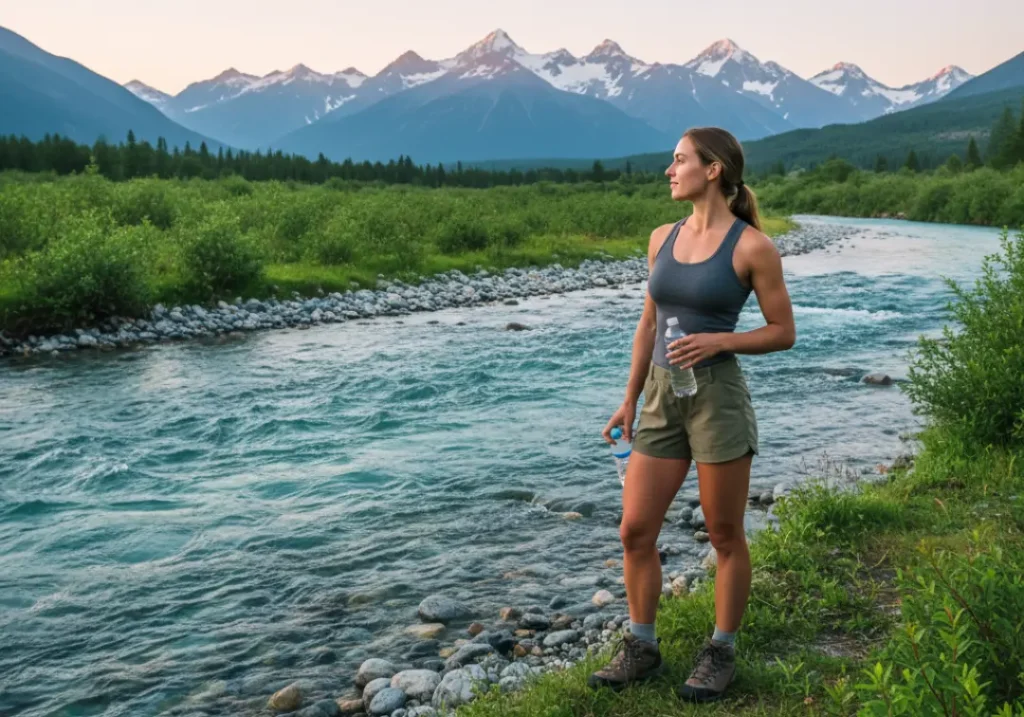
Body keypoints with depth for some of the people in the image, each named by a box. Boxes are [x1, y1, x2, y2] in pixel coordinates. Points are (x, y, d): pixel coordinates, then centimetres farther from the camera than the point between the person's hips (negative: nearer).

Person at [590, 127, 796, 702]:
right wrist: (630, 401, 14)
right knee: (636, 531, 5)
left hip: (718, 396, -5)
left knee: (725, 535, 8)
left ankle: (722, 653, 25)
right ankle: (642, 648, 22)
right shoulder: (663, 238, 9)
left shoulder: (753, 246, -7)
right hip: (663, 401, 6)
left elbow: (785, 333, -3)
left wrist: (718, 340, -18)